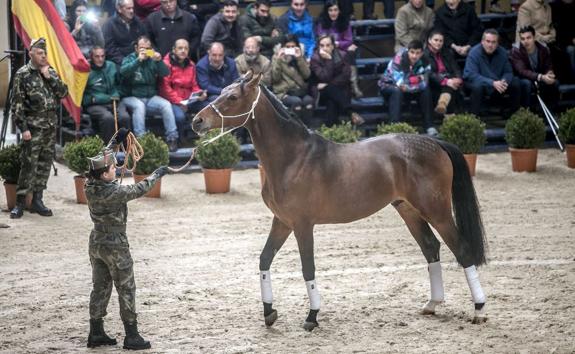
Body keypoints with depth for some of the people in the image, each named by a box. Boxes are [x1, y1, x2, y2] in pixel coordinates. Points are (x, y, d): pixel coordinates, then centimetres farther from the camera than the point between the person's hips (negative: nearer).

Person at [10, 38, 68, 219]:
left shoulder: (50, 72, 11)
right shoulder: (23, 74, -6)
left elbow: (63, 92, 4)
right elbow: (17, 103, -8)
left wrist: (50, 77, -8)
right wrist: (23, 128, -14)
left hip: (51, 126, 6)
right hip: (33, 127, -6)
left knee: (45, 164, 8)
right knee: (29, 165, -8)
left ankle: (37, 200, 15)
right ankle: (20, 202, -2)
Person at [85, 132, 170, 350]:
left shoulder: (89, 186, -5)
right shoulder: (114, 192, -24)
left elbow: (99, 162, 11)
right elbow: (139, 190, -11)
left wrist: (114, 142, 18)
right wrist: (157, 175, 4)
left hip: (96, 244, 7)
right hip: (115, 246, -7)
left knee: (100, 288, 14)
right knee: (126, 290, 2)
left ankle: (96, 333, 17)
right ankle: (131, 336, 5)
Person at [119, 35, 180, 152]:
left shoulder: (153, 60, 11)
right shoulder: (129, 59, 3)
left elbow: (165, 73, -3)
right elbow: (123, 71, -19)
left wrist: (159, 61, -20)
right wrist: (138, 60, -26)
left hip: (151, 97, 3)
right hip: (131, 97, -3)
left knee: (166, 105, -21)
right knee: (139, 106, -34)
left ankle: (172, 138, -20)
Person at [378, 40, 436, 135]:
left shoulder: (424, 62, -16)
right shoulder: (399, 59, -32)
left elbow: (424, 84, -24)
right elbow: (400, 83, -37)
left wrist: (407, 87, -36)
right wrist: (418, 79, -30)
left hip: (406, 85, 5)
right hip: (388, 85, -5)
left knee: (426, 90, -19)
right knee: (397, 91, -37)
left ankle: (429, 125, -14)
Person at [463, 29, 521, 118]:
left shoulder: (502, 52, -7)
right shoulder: (474, 52, -22)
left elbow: (508, 72, -3)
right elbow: (471, 75, -31)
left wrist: (504, 81, -29)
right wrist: (492, 83, -40)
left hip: (496, 83, 5)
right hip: (476, 81, -5)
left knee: (515, 83, -12)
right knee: (478, 86, -38)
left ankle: (513, 114, 7)